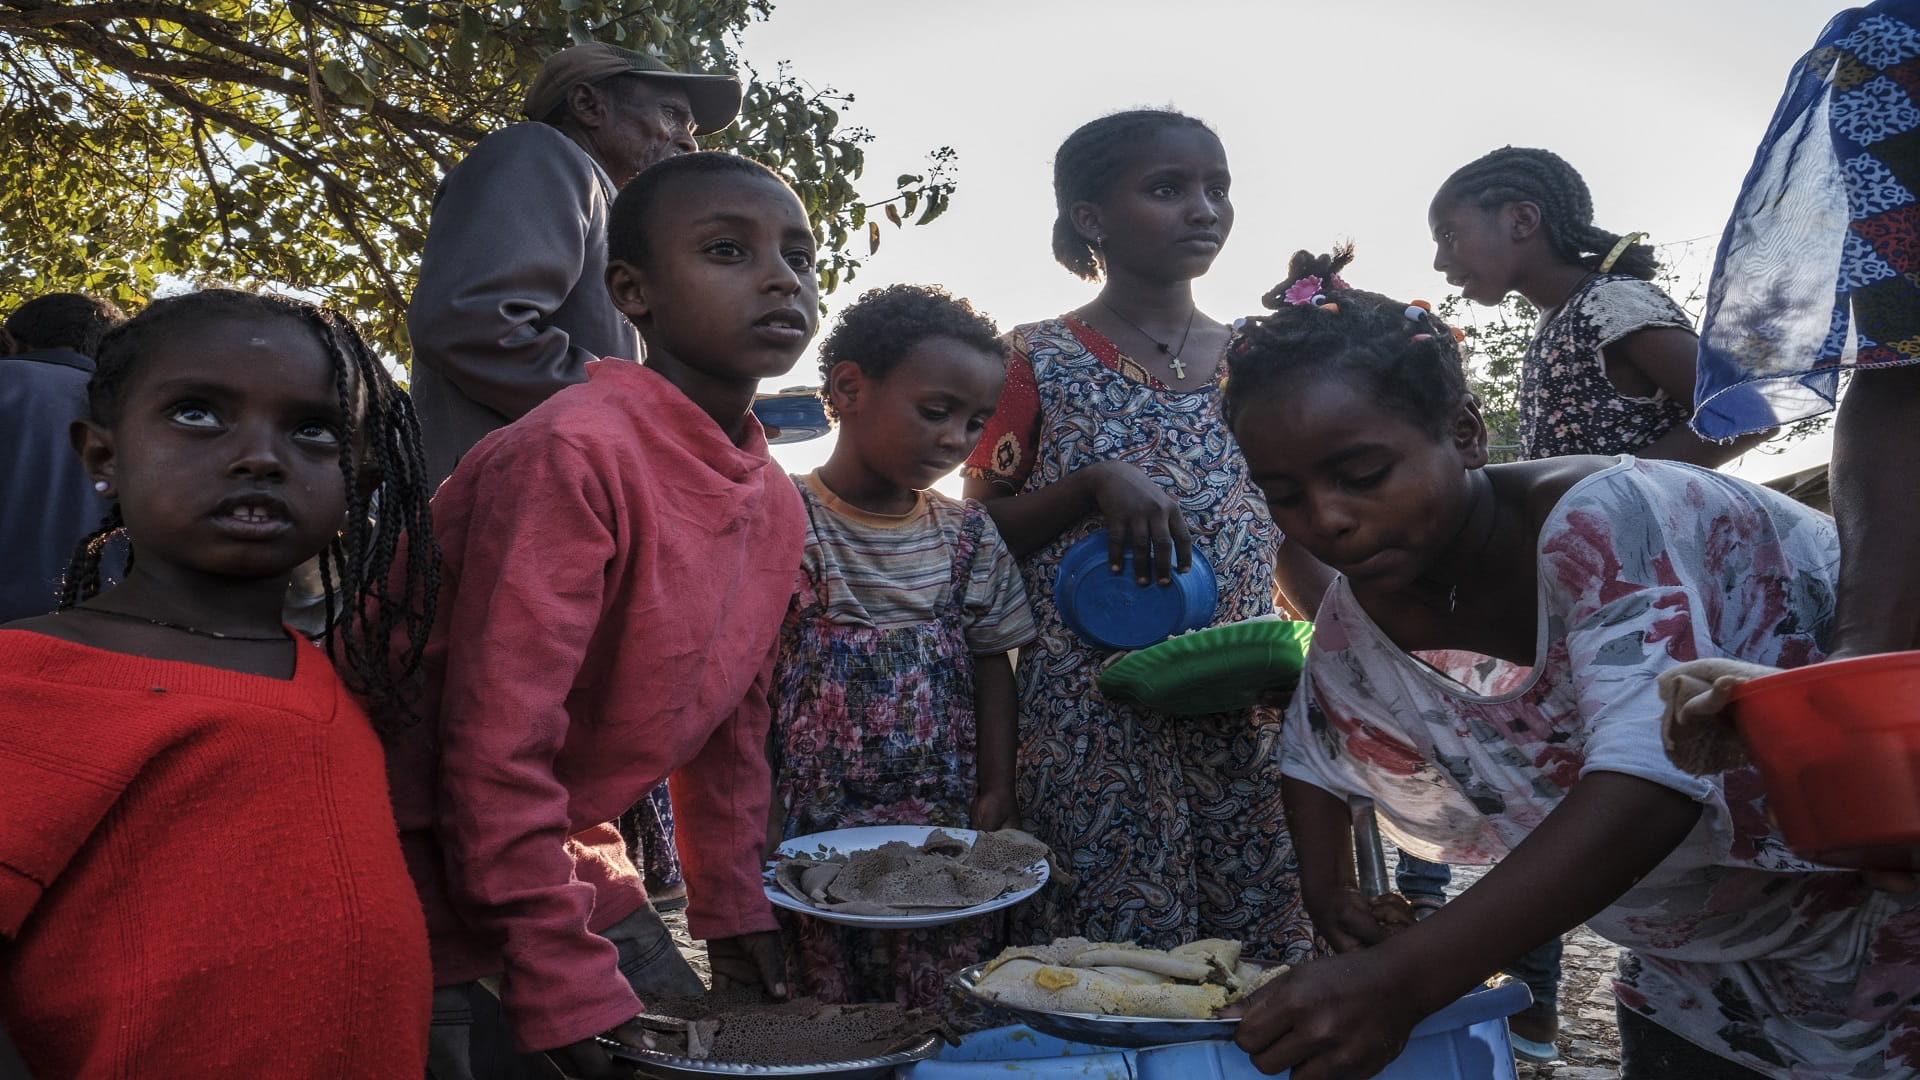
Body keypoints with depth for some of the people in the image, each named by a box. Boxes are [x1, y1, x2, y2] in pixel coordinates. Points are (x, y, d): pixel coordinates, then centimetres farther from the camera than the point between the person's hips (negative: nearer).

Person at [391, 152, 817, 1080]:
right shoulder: (570, 453, -25)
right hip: (425, 868, -7)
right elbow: (494, 752, -26)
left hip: (573, 862, 8)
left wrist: (736, 917, 12)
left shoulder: (776, 507, 0)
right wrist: (573, 995, -21)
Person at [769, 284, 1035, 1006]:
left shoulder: (967, 533, 6)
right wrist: (760, 831, -11)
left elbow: (991, 666, 10)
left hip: (949, 838, 4)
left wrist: (997, 796, 1)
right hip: (815, 835, -3)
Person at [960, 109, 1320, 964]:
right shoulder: (1045, 364, -2)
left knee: (1258, 943, 10)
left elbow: (1292, 525, 17)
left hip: (1246, 713, 4)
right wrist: (1096, 484, -17)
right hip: (1094, 723, -3)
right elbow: (980, 534, -3)